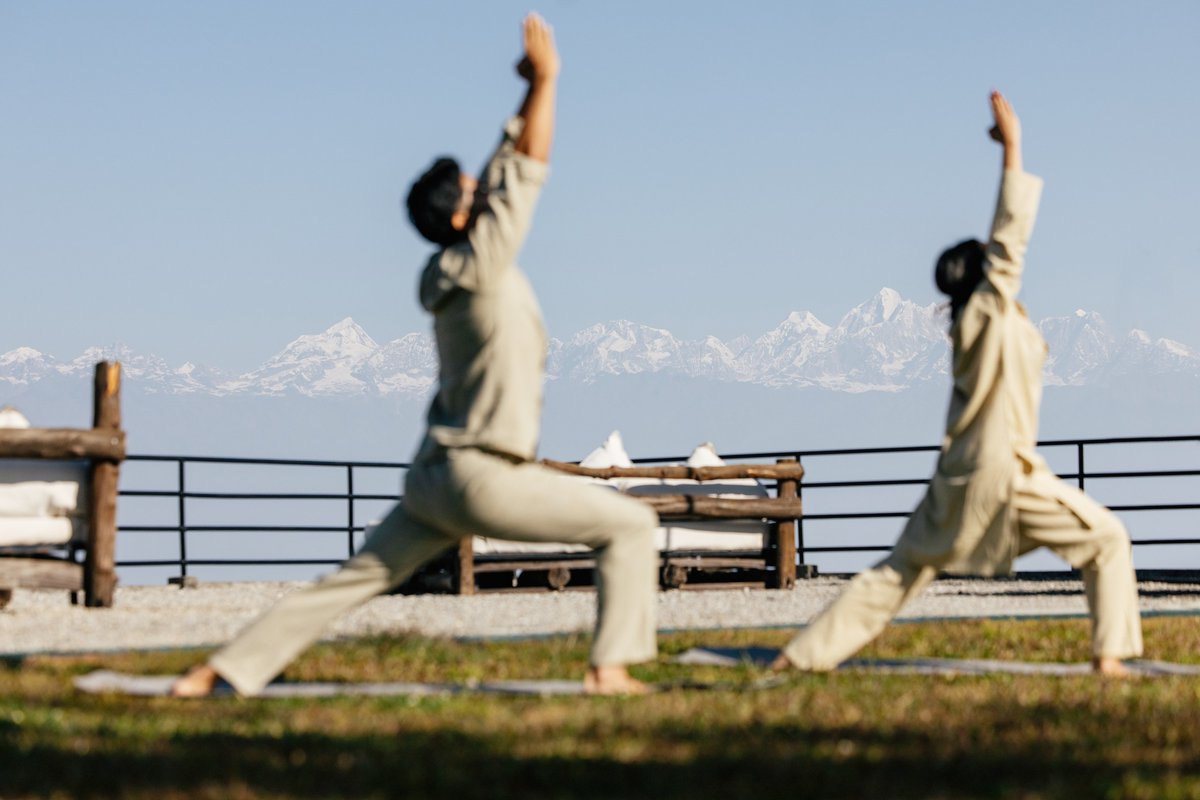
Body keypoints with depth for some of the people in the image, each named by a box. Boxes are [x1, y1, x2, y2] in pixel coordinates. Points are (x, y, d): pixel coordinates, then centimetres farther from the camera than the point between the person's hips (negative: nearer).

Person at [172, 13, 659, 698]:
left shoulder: (451, 269, 9)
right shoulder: (480, 267, -15)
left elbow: (509, 170, 19)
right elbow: (528, 172, -15)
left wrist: (530, 92, 15)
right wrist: (546, 81, -9)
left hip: (434, 476, 8)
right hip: (485, 479, -8)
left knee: (350, 583, 11)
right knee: (631, 526, 3)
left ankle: (221, 673, 9)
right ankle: (611, 668, -4)